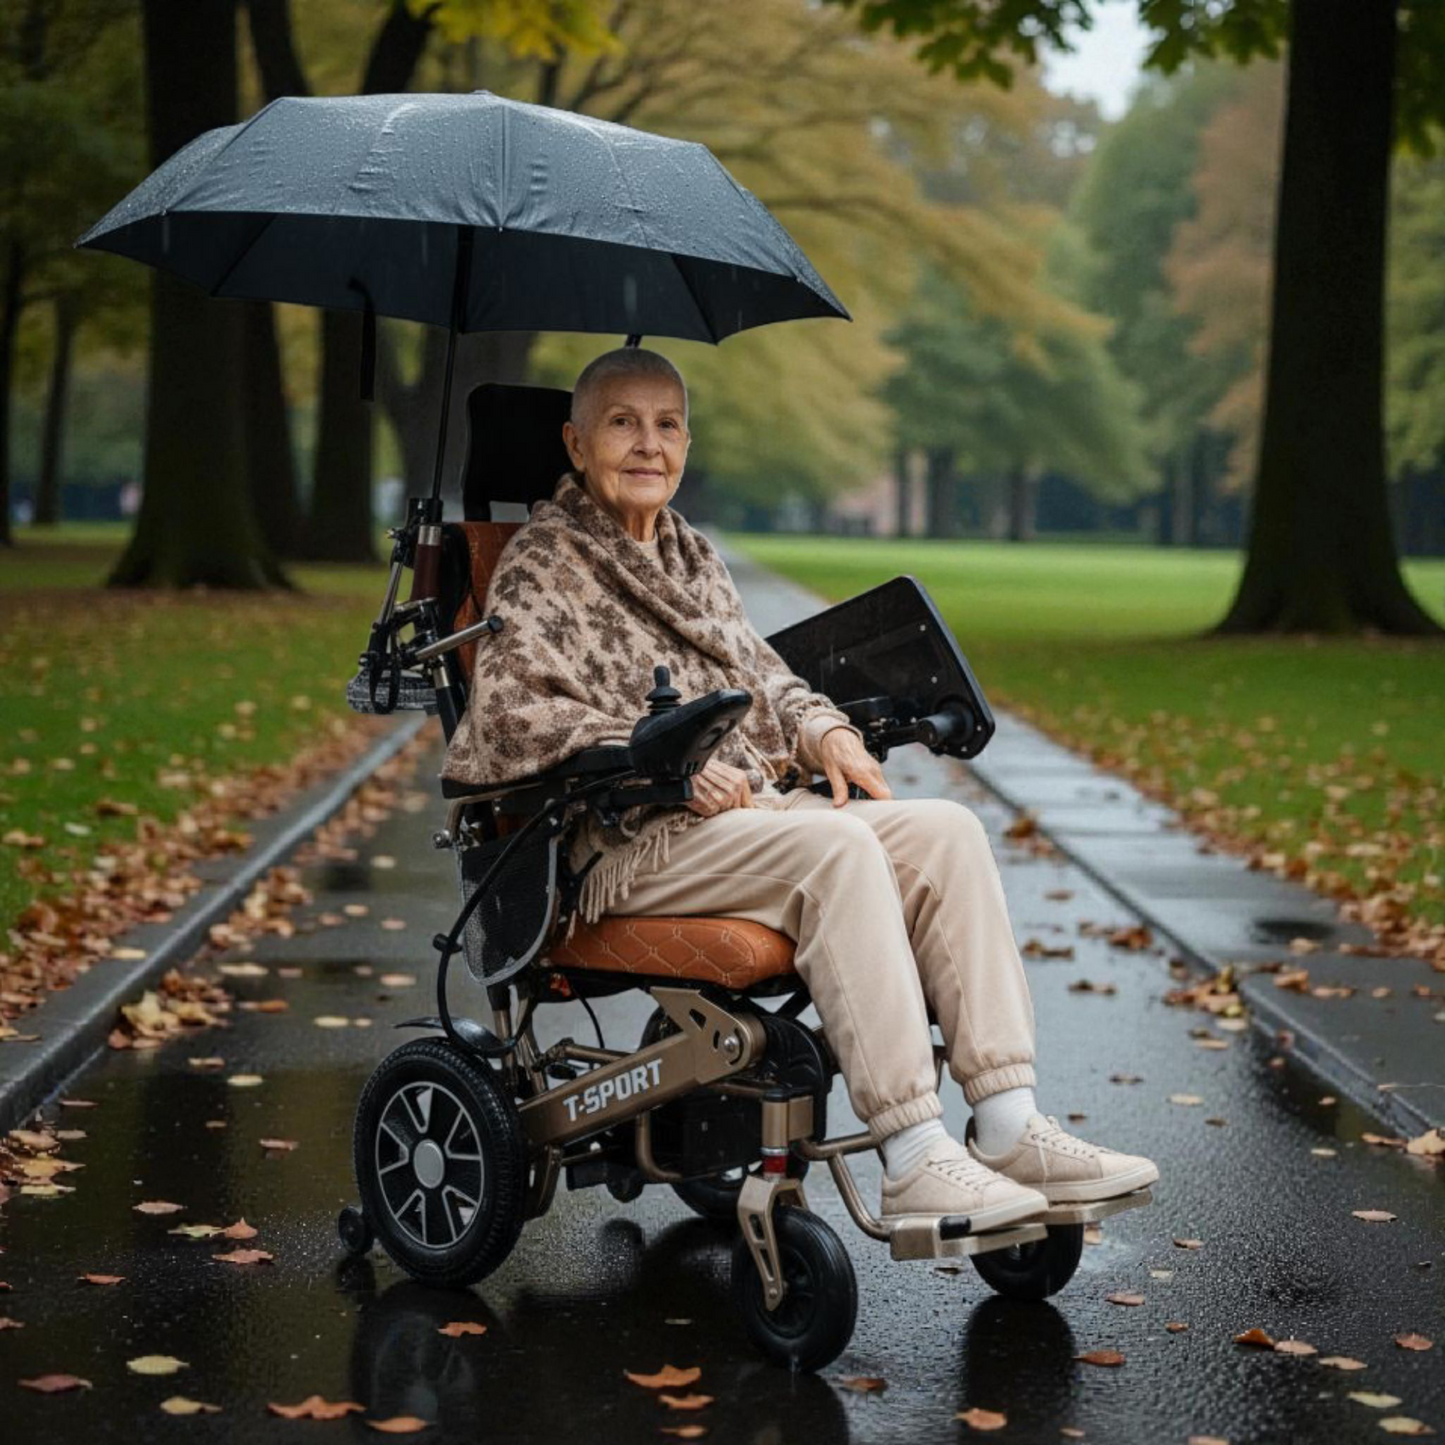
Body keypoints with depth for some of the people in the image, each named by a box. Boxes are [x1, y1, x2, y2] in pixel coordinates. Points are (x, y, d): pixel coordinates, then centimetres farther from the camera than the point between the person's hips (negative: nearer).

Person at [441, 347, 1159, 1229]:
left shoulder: (694, 555, 23)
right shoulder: (544, 561, -1)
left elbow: (761, 673, 28)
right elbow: (509, 712, -14)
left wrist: (820, 728, 5)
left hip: (760, 809, 8)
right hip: (630, 844, -8)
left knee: (946, 830, -15)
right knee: (836, 846, -33)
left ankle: (1010, 1127, -21)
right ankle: (912, 1161, -36)